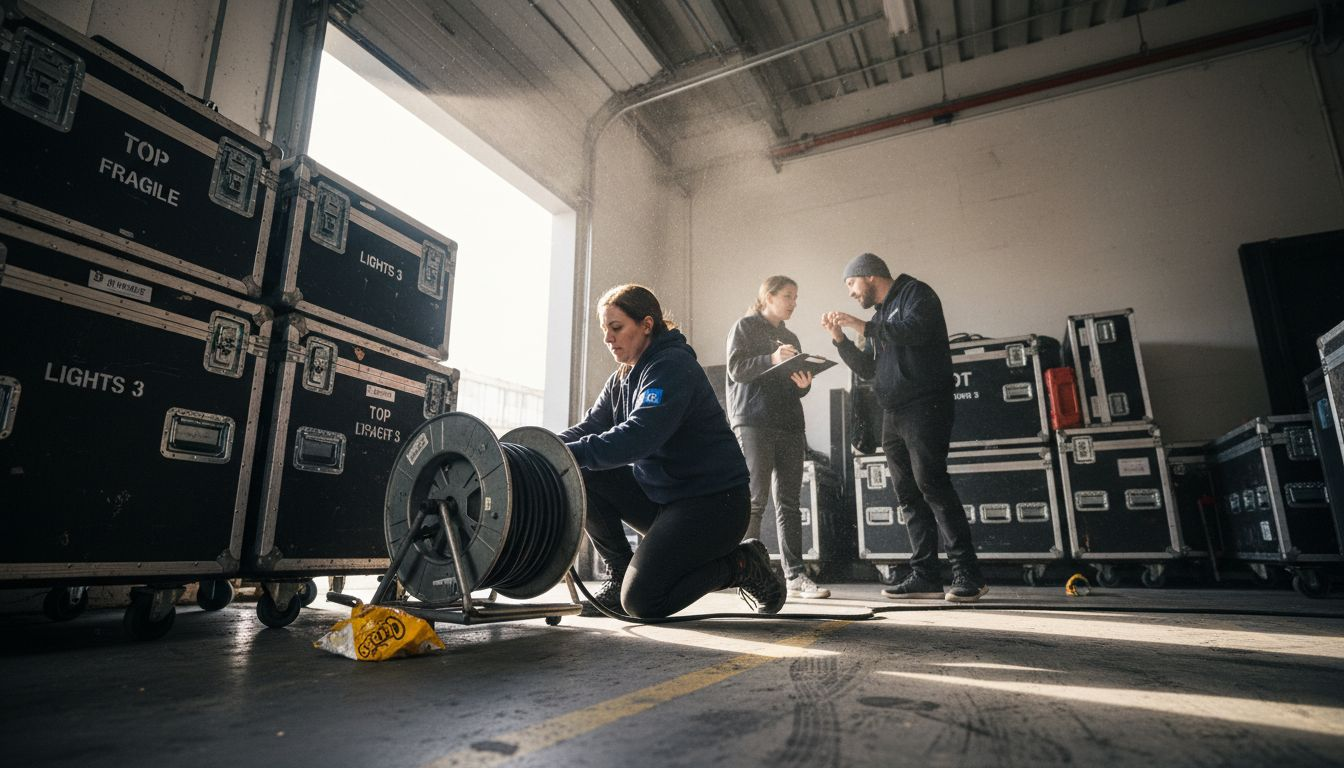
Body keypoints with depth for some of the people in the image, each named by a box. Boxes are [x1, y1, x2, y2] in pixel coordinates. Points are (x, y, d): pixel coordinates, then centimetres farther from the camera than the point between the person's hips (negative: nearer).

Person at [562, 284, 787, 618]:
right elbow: (589, 427, 0)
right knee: (580, 477, -9)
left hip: (714, 500, -8)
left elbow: (639, 435, -31)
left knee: (641, 601, -17)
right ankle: (620, 573, 5)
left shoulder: (673, 365, -16)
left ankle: (744, 563, 4)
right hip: (660, 495, 8)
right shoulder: (621, 380, 10)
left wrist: (572, 454, -36)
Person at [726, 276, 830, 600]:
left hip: (790, 424, 6)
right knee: (755, 498, -9)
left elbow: (796, 388, 22)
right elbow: (736, 368, -6)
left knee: (789, 502, 2)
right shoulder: (746, 326, 8)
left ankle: (795, 576, 3)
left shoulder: (791, 338, 25)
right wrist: (772, 359, -19)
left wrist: (804, 384, -1)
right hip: (753, 421, -6)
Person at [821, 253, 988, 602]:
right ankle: (925, 576, 6)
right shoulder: (880, 316, 24)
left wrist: (863, 326, -12)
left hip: (924, 407, -8)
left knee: (931, 485, -14)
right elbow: (867, 368, 23)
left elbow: (915, 330, -19)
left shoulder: (915, 293, 1)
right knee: (909, 495, 4)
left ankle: (968, 574, -8)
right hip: (894, 414, 8)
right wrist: (840, 337, 12)